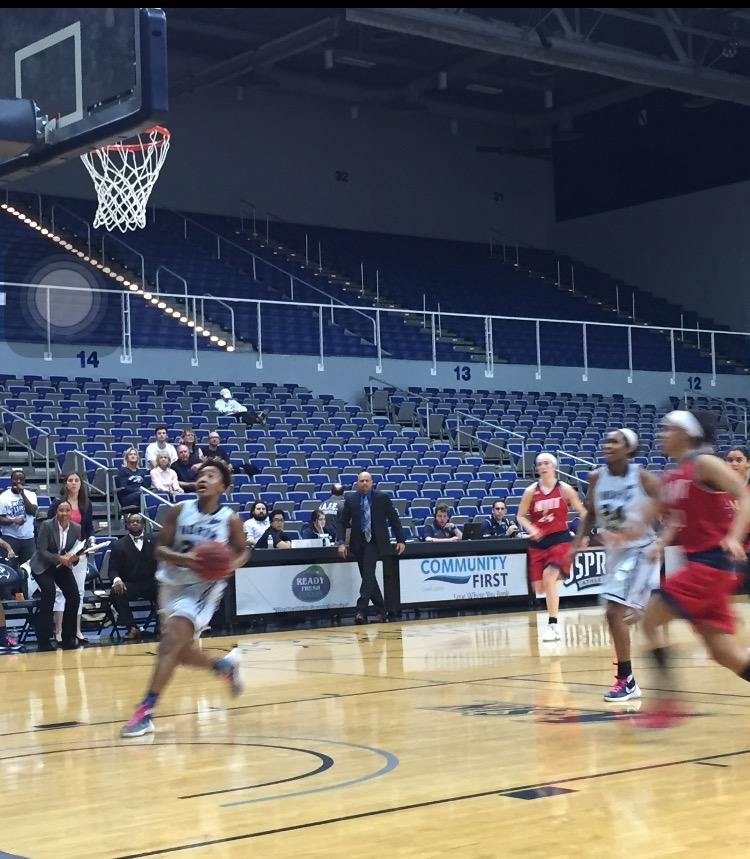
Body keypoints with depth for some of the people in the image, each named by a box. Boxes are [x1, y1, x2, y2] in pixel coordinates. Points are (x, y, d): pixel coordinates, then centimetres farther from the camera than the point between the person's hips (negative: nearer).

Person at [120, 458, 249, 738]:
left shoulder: (230, 519, -8)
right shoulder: (180, 511, -4)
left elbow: (243, 551, 7)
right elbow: (160, 549, -4)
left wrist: (231, 565, -16)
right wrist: (182, 558, -24)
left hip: (203, 587, -5)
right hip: (173, 584, 5)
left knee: (171, 641, -22)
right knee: (179, 651, 16)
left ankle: (145, 711, -24)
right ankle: (224, 665, 46)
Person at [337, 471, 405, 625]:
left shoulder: (382, 498, -1)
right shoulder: (350, 499, 3)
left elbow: (394, 519, 3)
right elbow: (342, 522, 3)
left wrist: (400, 540, -1)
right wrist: (341, 542, -9)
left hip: (375, 542, -3)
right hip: (358, 543, 3)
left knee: (368, 575, -17)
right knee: (368, 577, 8)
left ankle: (361, 611, -20)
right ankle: (381, 611, 20)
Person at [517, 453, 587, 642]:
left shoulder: (565, 489, -3)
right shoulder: (531, 491, 0)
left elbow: (582, 512, 4)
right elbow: (521, 516, 5)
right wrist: (531, 529, -14)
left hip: (560, 539, -3)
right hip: (538, 542, 3)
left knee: (549, 577, -25)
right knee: (539, 589, 3)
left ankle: (553, 625, -19)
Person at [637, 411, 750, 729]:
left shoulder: (704, 463, -9)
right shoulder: (670, 476, 15)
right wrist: (661, 542, 6)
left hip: (713, 561, -8)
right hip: (696, 562, 8)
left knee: (650, 620, -10)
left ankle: (666, 702, -6)